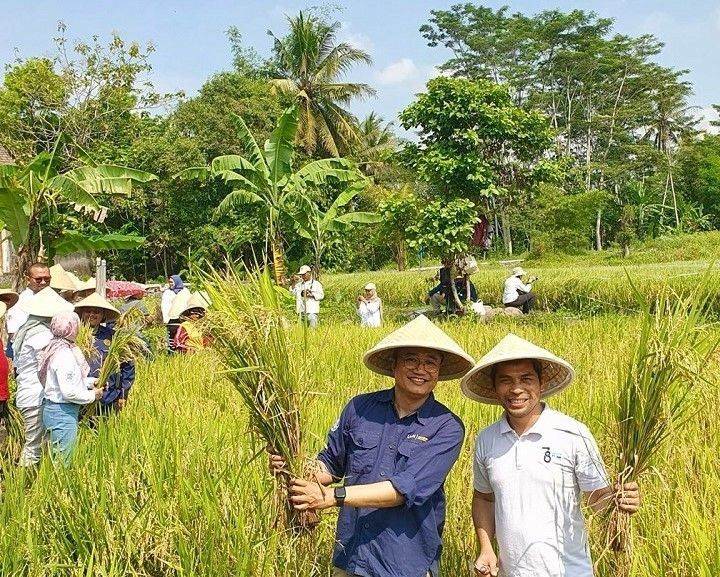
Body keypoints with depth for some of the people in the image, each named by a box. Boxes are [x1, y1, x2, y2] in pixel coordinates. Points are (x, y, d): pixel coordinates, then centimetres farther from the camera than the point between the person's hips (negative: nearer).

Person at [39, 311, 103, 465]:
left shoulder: (56, 348, 9)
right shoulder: (64, 355, -22)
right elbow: (68, 392, -24)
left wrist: (92, 382, 9)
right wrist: (92, 395, -10)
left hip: (52, 408, 10)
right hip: (63, 413, -10)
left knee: (56, 459, 17)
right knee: (63, 463, -2)